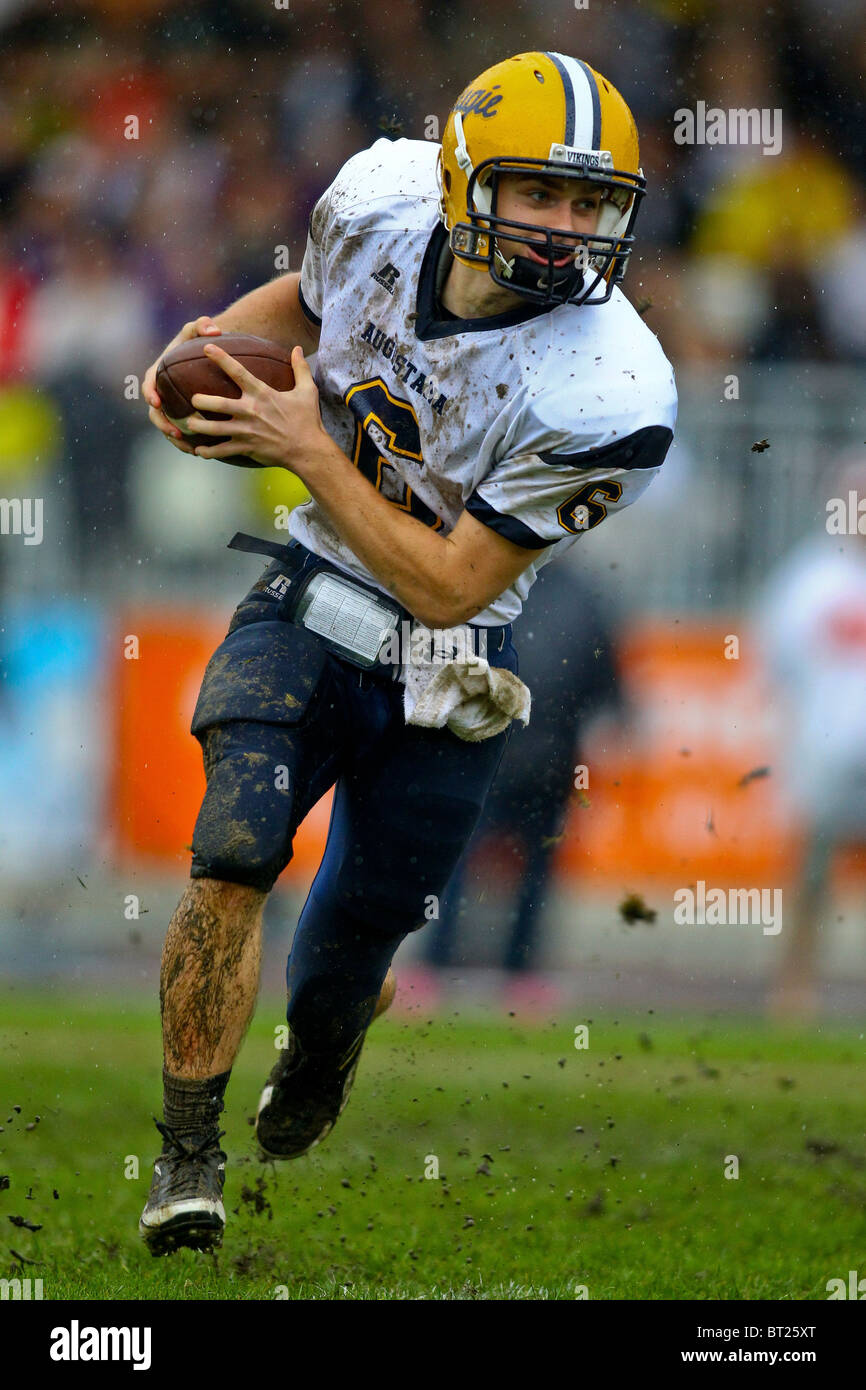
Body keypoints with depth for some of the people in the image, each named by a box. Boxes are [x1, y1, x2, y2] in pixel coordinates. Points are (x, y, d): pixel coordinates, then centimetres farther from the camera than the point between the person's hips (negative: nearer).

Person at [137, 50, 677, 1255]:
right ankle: (188, 1157, -8)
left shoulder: (605, 396, -27)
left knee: (356, 936, 11)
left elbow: (449, 584, -22)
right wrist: (214, 343, -7)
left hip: (446, 661, -2)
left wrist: (309, 449, -22)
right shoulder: (383, 201, -13)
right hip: (310, 605, 2)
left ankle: (313, 1067, 49)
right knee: (236, 853, -21)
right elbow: (309, 296, 13)